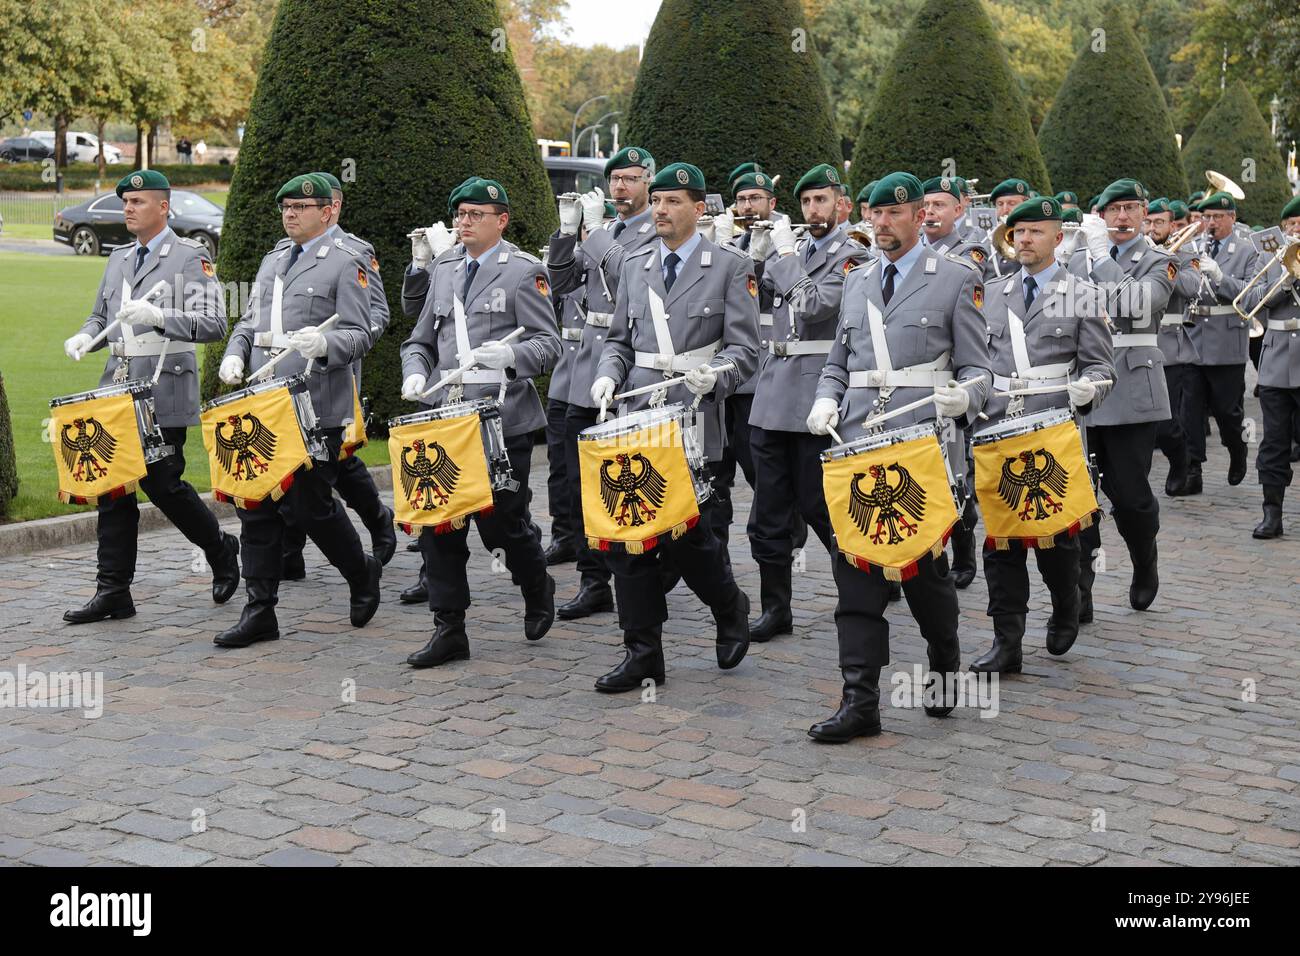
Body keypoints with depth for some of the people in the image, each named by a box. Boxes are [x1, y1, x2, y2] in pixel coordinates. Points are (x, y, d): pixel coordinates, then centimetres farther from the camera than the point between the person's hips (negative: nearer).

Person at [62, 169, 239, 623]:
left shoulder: (190, 257, -4)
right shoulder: (118, 259, 17)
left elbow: (213, 324, -12)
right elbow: (101, 316, 26)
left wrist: (158, 316, -25)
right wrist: (84, 337, 3)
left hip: (164, 392, -6)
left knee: (162, 483, -4)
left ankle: (221, 550, 21)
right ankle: (113, 590, 7)